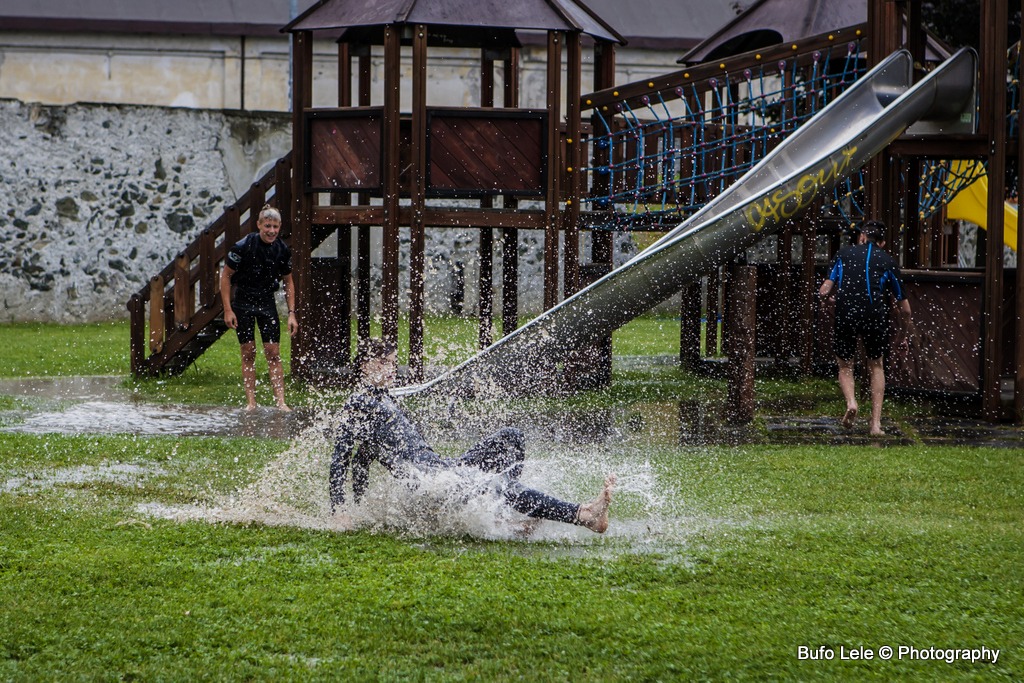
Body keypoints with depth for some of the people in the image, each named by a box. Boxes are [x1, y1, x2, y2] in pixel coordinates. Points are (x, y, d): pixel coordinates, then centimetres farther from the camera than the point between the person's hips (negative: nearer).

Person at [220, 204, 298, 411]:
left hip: (267, 301, 3)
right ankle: (251, 402, 4)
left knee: (273, 353, -4)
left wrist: (291, 313, 2)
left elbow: (288, 282, 8)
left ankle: (280, 401, -6)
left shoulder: (283, 250, -6)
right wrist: (228, 310, -14)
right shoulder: (243, 246, -17)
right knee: (248, 353, -1)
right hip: (243, 300, -3)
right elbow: (225, 276, -9)